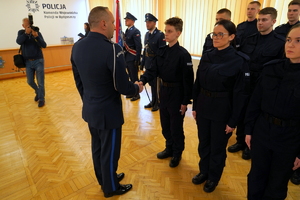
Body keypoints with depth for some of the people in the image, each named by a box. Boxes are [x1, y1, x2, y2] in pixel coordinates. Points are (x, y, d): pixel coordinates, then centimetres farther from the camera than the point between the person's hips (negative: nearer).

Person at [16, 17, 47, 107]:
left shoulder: (37, 33, -2)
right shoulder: (21, 32, 3)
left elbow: (44, 45, -12)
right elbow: (19, 42, -16)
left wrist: (36, 36, -26)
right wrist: (26, 33, -26)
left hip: (38, 61, -2)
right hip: (28, 62, 3)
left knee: (40, 82, 0)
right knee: (30, 81, 10)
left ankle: (41, 99, 14)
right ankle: (38, 92, 37)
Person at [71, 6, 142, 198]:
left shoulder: (77, 47, -1)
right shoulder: (112, 49, -25)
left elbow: (78, 80, 8)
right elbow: (123, 87, -22)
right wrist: (137, 88, -1)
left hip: (89, 110, 8)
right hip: (108, 112, -7)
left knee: (97, 148, 24)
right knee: (109, 152, 13)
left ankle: (103, 179, 47)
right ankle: (111, 188, 37)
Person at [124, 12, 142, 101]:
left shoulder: (135, 31, -13)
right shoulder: (127, 30, 12)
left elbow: (139, 46, -18)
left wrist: (137, 60, -20)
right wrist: (125, 56, 14)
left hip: (133, 58, -8)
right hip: (127, 58, 8)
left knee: (134, 77, 2)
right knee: (131, 77, 16)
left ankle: (137, 94, 15)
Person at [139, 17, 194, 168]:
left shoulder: (183, 54, -16)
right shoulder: (161, 51, 4)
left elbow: (188, 80, -15)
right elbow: (153, 70, 1)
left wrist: (185, 102, -14)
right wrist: (142, 81, -18)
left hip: (177, 94, -6)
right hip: (163, 91, 7)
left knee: (176, 127, 9)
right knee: (165, 125, 19)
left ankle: (177, 154, 32)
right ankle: (169, 148, 41)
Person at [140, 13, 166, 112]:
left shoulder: (160, 35, -12)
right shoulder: (147, 34, 10)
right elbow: (145, 49, 12)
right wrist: (142, 62, 11)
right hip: (148, 64, 7)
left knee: (157, 84, 5)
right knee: (152, 83, 15)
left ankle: (158, 103, 20)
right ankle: (153, 101, 29)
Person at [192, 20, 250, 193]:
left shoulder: (240, 61, -14)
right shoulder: (207, 56, 1)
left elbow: (241, 94, -12)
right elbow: (198, 83, 6)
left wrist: (233, 121, -11)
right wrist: (195, 106, 7)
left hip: (222, 111, -4)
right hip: (203, 108, 5)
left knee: (217, 147, 14)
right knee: (203, 143, 19)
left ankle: (213, 177, 39)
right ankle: (204, 171, 43)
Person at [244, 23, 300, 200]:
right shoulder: (270, 68, -5)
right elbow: (255, 101, 1)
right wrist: (249, 129, 3)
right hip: (262, 131, 2)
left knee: (276, 185, 19)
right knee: (256, 178, 20)